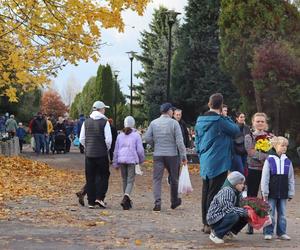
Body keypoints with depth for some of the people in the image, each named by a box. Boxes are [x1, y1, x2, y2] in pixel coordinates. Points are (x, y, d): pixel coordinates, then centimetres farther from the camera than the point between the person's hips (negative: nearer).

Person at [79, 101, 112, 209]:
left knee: (90, 178, 7)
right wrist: (107, 149, 6)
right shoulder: (104, 122, -8)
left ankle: (91, 202, 8)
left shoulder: (86, 122, 5)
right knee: (103, 175, 9)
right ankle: (99, 198, -4)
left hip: (89, 154, 4)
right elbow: (108, 140, -11)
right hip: (102, 154, -4)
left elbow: (81, 139, 6)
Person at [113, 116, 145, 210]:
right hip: (132, 160, -4)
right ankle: (126, 197, -28)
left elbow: (116, 151, 11)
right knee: (130, 180, -4)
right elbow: (140, 150, -4)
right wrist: (141, 160, 13)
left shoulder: (120, 136, 8)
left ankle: (127, 201, 24)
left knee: (124, 180, 15)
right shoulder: (136, 135, -3)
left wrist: (115, 163, 18)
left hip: (122, 160, 4)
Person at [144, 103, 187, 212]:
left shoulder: (153, 123, 1)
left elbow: (147, 138, -1)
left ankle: (157, 202, -12)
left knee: (157, 179, 1)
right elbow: (179, 141, -11)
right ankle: (174, 201, 26)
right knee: (174, 178, 14)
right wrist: (183, 156, -8)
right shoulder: (174, 123, -7)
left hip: (158, 155, 2)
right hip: (172, 154, -2)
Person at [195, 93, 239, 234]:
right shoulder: (220, 121, -15)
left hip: (205, 163, 7)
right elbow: (236, 130, -3)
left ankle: (205, 223, 18)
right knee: (214, 193, -3)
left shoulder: (200, 121, 8)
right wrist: (227, 118, 8)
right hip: (218, 163, -7)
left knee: (206, 193, 12)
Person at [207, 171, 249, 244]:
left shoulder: (238, 193, 7)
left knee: (245, 216, -4)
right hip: (215, 218, -9)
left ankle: (228, 231, 12)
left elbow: (241, 205, 3)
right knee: (234, 216, -33)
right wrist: (244, 211, -30)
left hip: (224, 215, 9)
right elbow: (228, 208, -30)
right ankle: (216, 233, -16)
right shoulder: (227, 191, -21)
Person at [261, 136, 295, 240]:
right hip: (271, 193, -3)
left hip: (283, 193, 3)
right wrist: (265, 193, -7)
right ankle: (268, 233, 8)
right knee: (270, 214, 1)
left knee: (282, 214, 9)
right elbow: (265, 178, -5)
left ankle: (281, 232, 17)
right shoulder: (269, 160, -5)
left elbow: (291, 179, 11)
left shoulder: (288, 162, 6)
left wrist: (291, 193, 9)